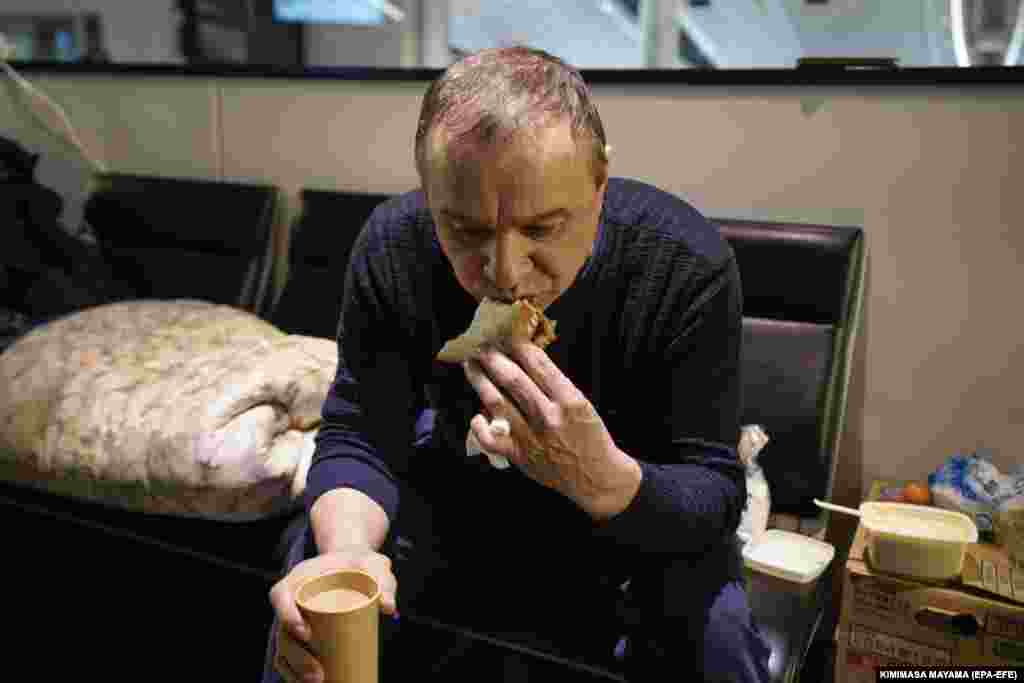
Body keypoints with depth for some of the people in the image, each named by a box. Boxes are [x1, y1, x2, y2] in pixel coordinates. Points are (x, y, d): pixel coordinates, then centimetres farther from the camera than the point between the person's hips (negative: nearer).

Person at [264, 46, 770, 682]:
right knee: (315, 567, -17)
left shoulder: (688, 264, -29)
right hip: (456, 489, 2)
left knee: (714, 628, -26)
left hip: (639, 506, -1)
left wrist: (604, 479, -49)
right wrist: (347, 548, -43)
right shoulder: (393, 247, -22)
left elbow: (716, 497, -27)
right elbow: (356, 440, -20)